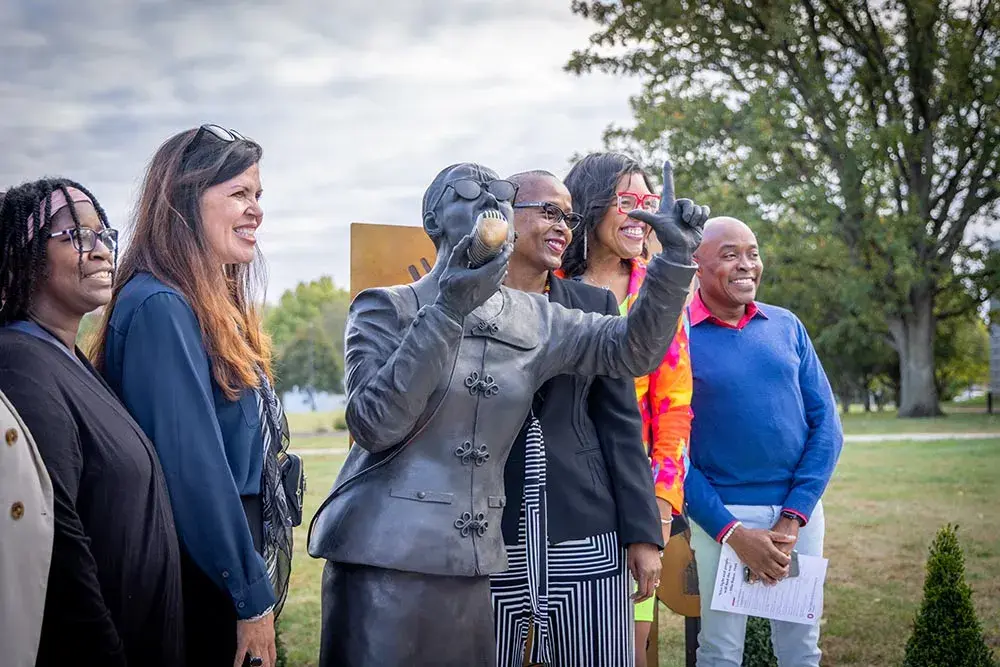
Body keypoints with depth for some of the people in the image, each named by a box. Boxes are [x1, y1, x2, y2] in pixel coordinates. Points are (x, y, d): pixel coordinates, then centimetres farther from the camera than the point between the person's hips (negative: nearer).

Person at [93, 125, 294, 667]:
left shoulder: (216, 310, 11)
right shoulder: (158, 307, -18)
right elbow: (191, 466, -22)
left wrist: (260, 582, 16)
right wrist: (253, 599, -18)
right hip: (206, 595, -9)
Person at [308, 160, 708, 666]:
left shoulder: (535, 321, 10)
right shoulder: (386, 308, -3)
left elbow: (633, 348, 6)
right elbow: (373, 425, -14)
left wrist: (676, 256, -8)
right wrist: (449, 312, -20)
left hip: (474, 563, 4)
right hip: (384, 555, -4)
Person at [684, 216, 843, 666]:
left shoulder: (787, 326, 6)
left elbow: (826, 425, 3)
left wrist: (792, 518, -7)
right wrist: (733, 531, -14)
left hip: (799, 508, 4)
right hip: (720, 514, -3)